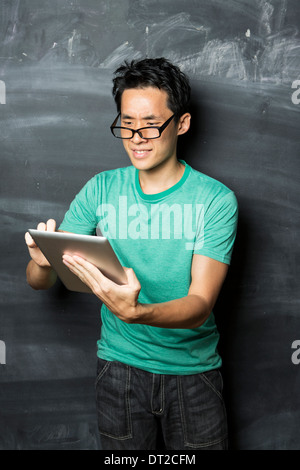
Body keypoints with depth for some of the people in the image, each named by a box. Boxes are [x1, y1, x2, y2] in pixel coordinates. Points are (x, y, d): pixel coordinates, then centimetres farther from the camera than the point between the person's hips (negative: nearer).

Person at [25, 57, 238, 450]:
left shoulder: (215, 200, -12)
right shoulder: (101, 189, -4)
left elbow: (200, 304, -20)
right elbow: (39, 282, -2)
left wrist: (136, 312, -40)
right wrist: (43, 261, -26)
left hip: (193, 371, -1)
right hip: (120, 365, 2)